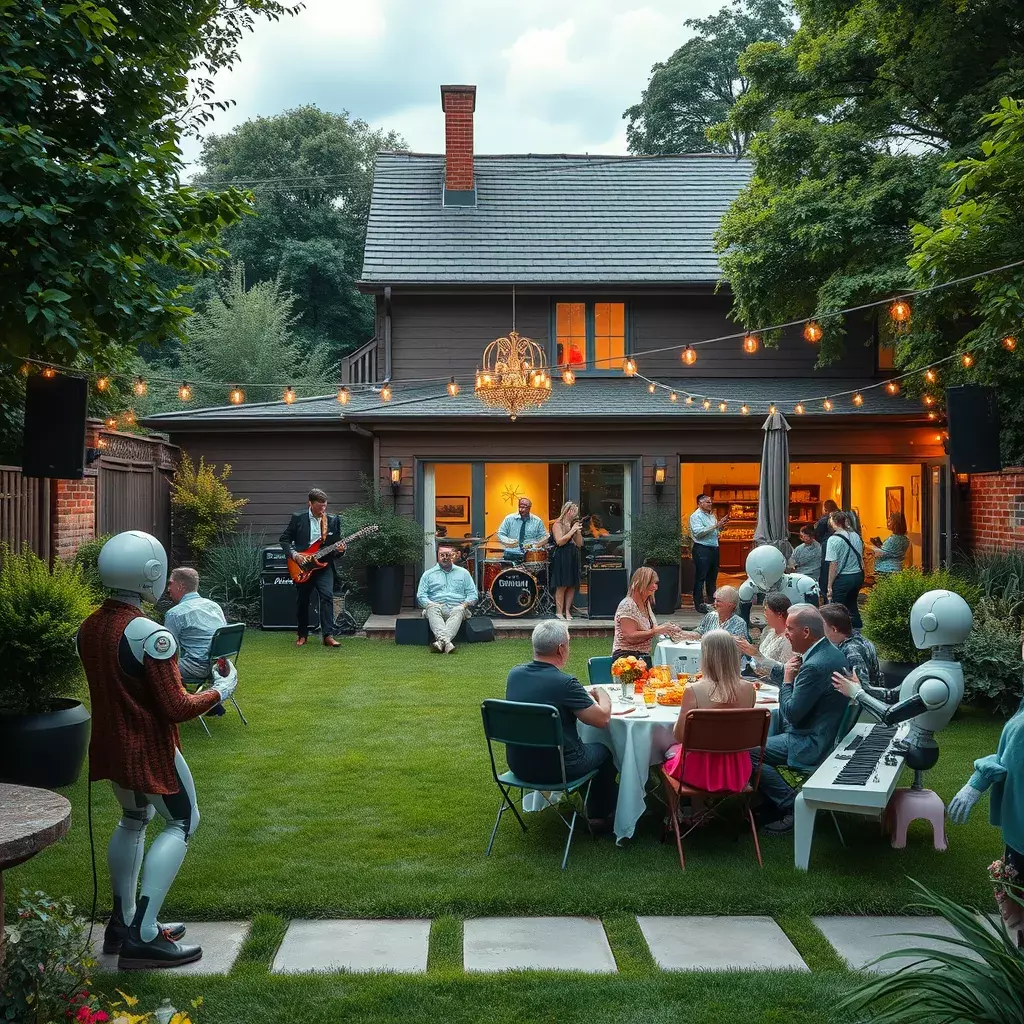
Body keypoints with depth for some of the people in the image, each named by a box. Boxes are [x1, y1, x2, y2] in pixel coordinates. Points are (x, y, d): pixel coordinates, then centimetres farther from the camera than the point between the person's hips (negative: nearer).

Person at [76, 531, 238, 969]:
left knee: (133, 819, 25)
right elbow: (176, 708, -21)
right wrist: (218, 691, -5)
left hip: (110, 745, 8)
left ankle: (123, 921, 33)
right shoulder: (150, 635, -25)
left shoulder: (89, 627, 0)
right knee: (182, 823, 6)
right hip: (150, 749, -8)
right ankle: (142, 936, 0)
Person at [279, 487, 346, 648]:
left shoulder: (333, 520, 3)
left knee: (327, 597, -17)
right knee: (301, 601, 9)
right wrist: (294, 554, -11)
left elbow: (336, 543, 10)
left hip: (324, 565, 0)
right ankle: (302, 635, 26)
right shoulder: (298, 518, -2)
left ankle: (328, 635, -17)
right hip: (302, 567, 0)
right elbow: (284, 539, 3)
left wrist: (340, 550, -12)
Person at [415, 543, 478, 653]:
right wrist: (430, 604, -9)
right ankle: (446, 642, -58)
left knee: (459, 611, -36)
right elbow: (421, 596, 11)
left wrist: (465, 604, -5)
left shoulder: (463, 573, 21)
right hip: (436, 607, 0)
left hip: (456, 608, 0)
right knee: (432, 609, -36)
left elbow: (473, 594, 16)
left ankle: (441, 641, -57)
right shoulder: (428, 574, 20)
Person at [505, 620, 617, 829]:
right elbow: (603, 718, -17)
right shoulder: (565, 683, -26)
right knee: (604, 751, 23)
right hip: (555, 770, -6)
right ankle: (599, 816, 34)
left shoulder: (514, 674, -6)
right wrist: (601, 694, 4)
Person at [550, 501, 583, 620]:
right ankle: (559, 612, -4)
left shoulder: (574, 524, 16)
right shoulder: (558, 524, -4)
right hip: (562, 557, -7)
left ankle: (567, 611, 9)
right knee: (562, 586, -9)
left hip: (573, 557, 7)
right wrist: (572, 531, -14)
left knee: (572, 585, 4)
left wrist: (578, 531, 2)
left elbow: (579, 544, 15)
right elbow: (560, 542, -15)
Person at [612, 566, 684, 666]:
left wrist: (665, 629, 4)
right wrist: (656, 630, -18)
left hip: (644, 656, 8)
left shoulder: (647, 604, 16)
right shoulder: (627, 605, -11)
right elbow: (631, 637, -19)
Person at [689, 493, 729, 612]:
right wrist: (715, 526, -20)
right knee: (700, 577, -6)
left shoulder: (711, 515, 18)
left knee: (712, 577, 14)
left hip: (714, 548, 9)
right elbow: (698, 532, -21)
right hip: (702, 549, -9)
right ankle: (699, 604, -3)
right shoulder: (696, 516, -8)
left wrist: (721, 527, 6)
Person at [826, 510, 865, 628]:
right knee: (852, 606, 21)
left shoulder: (834, 539, -16)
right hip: (858, 576, 7)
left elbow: (833, 564, -17)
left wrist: (829, 586, -13)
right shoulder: (856, 535, 6)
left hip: (843, 578, -7)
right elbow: (861, 557, 13)